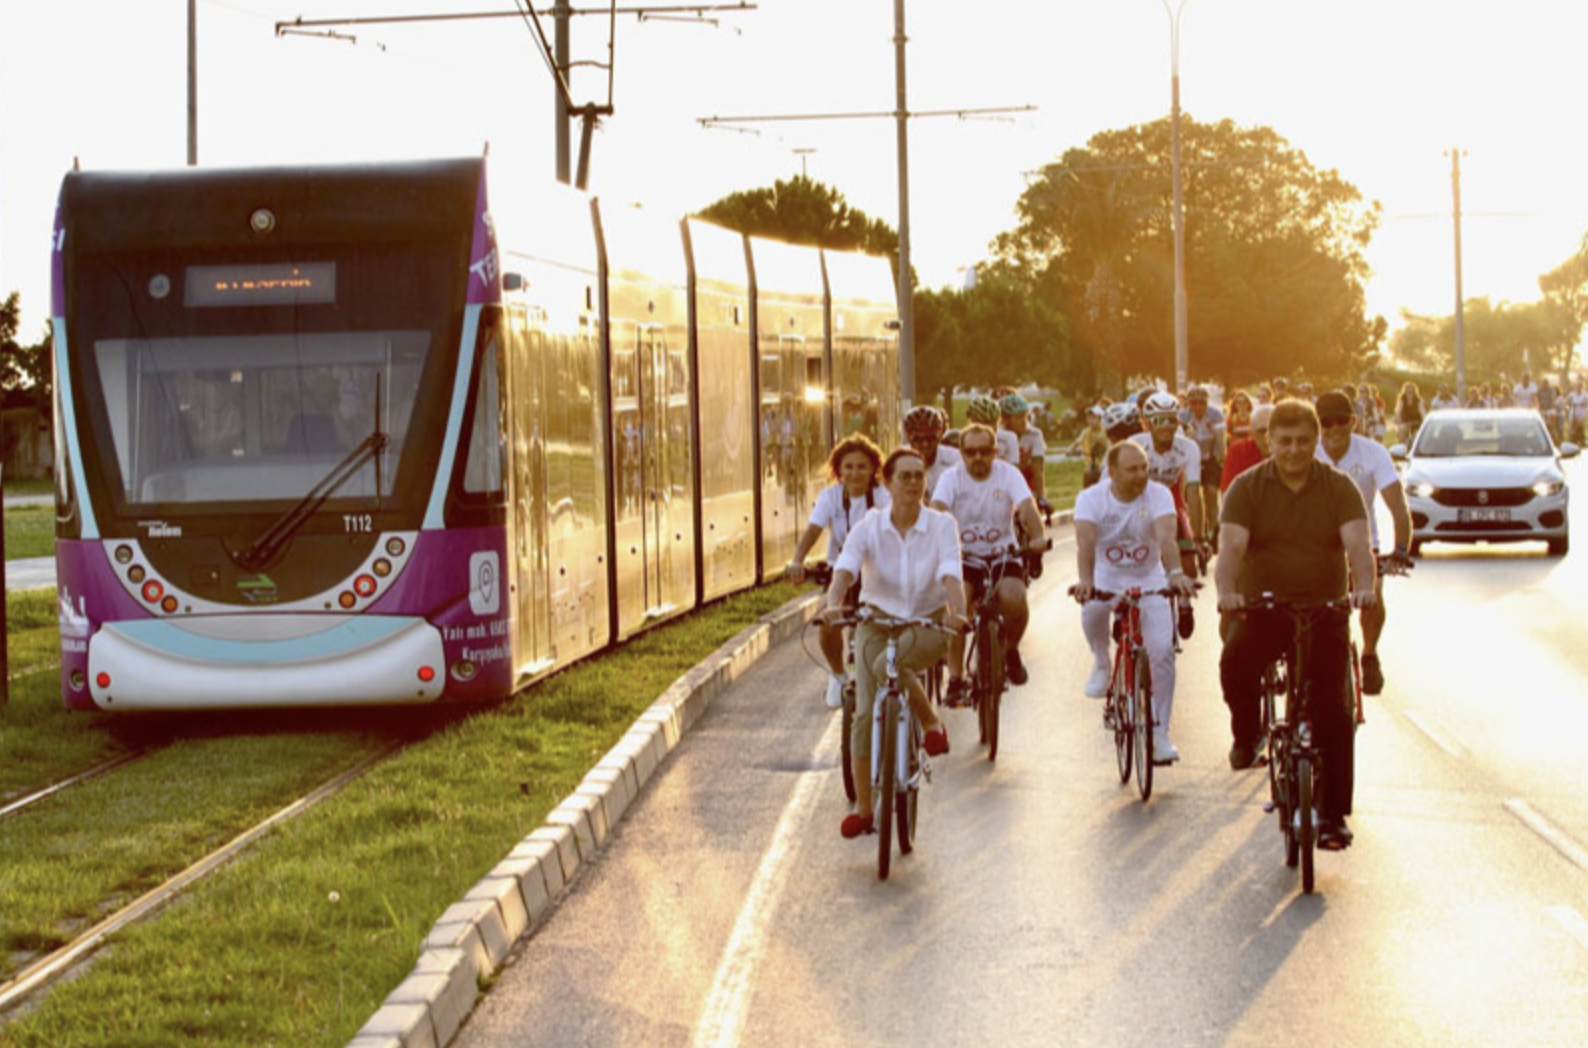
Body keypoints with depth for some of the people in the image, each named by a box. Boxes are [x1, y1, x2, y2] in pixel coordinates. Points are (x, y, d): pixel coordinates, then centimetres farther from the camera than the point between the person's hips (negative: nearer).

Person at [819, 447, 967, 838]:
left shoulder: (941, 525, -8)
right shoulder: (869, 527, -7)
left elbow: (950, 573, -22)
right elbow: (845, 568, -22)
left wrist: (957, 611, -42)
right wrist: (832, 603, -43)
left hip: (928, 623, -2)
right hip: (878, 620, 2)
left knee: (888, 665, -34)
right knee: (866, 714, -8)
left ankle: (932, 723, -8)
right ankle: (862, 807, 3)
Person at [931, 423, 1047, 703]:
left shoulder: (1008, 474, -3)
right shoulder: (951, 478, -4)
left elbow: (1027, 507, -18)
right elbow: (937, 510, -19)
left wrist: (1038, 537, -39)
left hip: (1002, 556, 0)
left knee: (1014, 599, -28)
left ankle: (1011, 650, 4)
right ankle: (955, 678, -18)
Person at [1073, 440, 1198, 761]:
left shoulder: (1158, 495, -13)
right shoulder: (1091, 499, -13)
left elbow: (1166, 537, -30)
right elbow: (1085, 542, -29)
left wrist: (1176, 573, -49)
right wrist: (1084, 580, -49)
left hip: (1149, 583, 1)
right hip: (1106, 580, -1)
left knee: (1163, 651, -16)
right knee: (1092, 610, -35)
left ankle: (1160, 734, -2)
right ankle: (1101, 663, -1)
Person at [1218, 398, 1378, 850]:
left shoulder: (1339, 487, 1)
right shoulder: (1248, 487, -1)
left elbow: (1357, 542, -14)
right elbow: (1233, 545, -14)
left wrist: (1364, 587, -34)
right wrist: (1227, 589, -35)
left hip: (1325, 610, 1)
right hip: (1261, 607, 0)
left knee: (1335, 712, -9)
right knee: (1235, 665, -31)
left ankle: (1333, 813, 0)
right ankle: (1247, 735, -1)